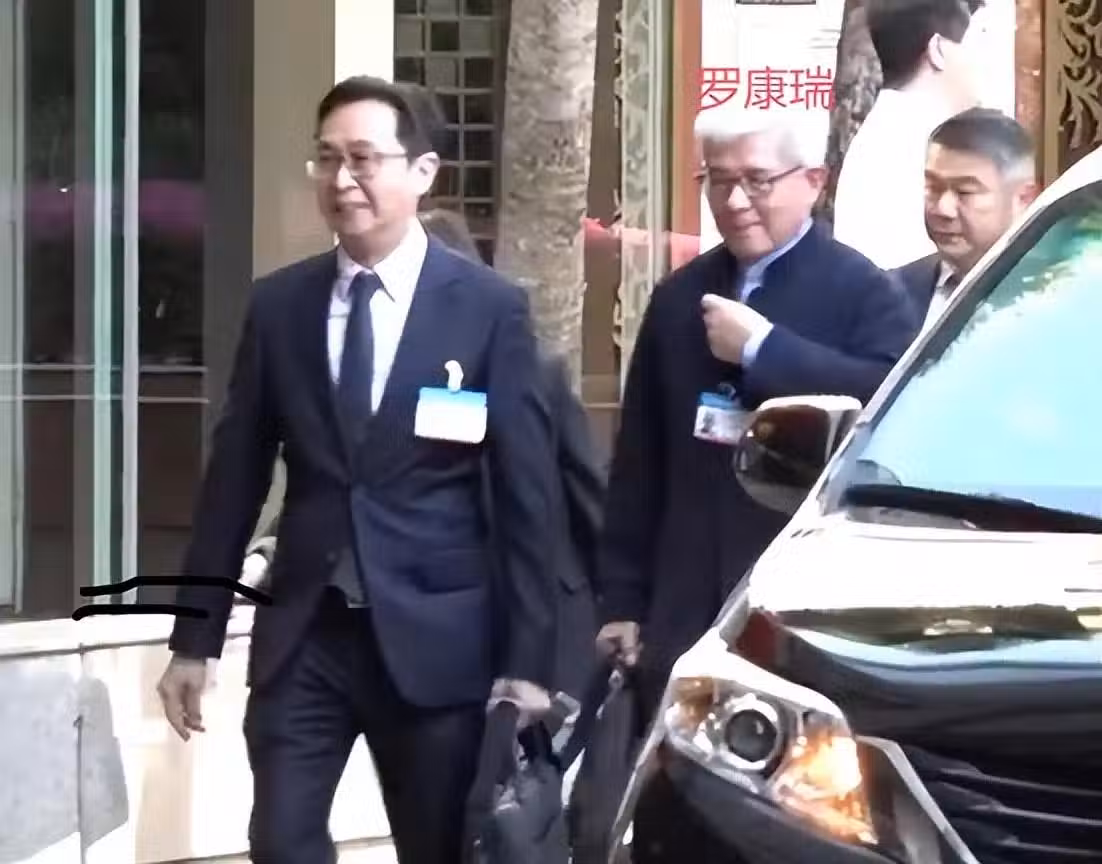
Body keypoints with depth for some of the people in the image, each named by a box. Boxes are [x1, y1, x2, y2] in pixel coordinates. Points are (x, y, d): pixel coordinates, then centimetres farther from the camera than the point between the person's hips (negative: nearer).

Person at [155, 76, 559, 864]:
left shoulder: (490, 307, -4)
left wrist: (527, 659, -6)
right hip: (302, 635, 2)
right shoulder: (278, 304, 4)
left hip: (435, 638, -2)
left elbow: (527, 496, -4)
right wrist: (196, 636, 6)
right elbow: (235, 478, 8)